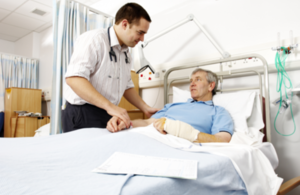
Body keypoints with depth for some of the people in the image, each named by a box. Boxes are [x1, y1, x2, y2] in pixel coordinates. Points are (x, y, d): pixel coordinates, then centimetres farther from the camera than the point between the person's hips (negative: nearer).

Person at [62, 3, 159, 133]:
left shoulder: (125, 54, 13)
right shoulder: (94, 39, -12)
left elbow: (127, 87, 21)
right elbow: (73, 78, -24)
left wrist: (145, 108, 10)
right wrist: (110, 106, -30)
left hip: (109, 116, 7)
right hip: (83, 114, -7)